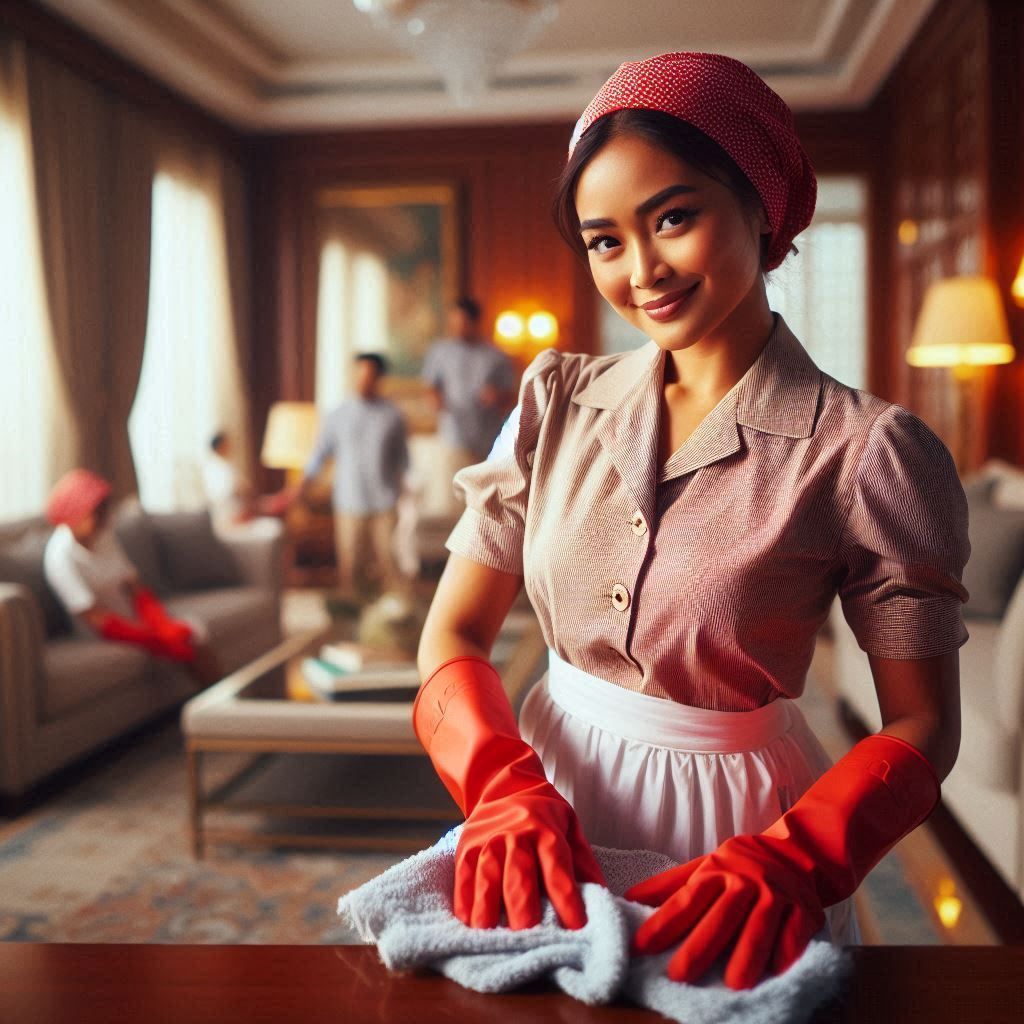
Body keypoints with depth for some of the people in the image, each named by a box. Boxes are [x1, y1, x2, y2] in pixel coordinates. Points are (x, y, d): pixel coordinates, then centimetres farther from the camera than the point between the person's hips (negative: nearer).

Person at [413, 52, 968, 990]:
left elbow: (921, 726, -11)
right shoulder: (555, 402, -4)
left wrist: (793, 859, -28)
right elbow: (453, 635, -5)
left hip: (734, 822, -3)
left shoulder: (868, 453, -15)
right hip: (553, 782, 4)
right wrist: (507, 787, -23)